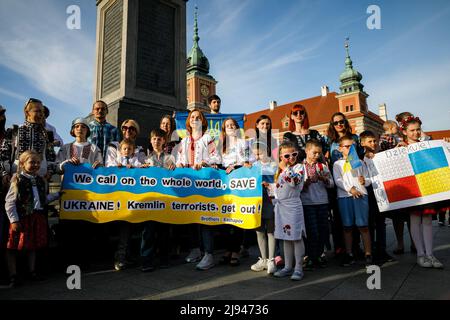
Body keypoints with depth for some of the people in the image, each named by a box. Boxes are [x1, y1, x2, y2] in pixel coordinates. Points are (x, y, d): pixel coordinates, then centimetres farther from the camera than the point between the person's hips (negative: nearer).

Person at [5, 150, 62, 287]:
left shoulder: (40, 180, 9)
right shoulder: (18, 180, -10)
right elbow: (9, 203, -12)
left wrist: (57, 195, 13)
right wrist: (14, 220, -15)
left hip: (37, 217, 6)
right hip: (22, 218, -6)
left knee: (33, 245, 16)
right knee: (13, 248, 3)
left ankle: (31, 271, 29)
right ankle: (13, 276, 14)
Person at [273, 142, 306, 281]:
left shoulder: (299, 167, -5)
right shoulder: (279, 168, 15)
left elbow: (295, 181, -24)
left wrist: (285, 168, -20)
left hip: (293, 205, -7)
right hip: (280, 205, 7)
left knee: (296, 237, -1)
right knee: (286, 238, 14)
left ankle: (298, 268, 10)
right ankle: (288, 267, 24)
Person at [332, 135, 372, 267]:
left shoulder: (359, 162, 16)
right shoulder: (337, 164, 9)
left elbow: (368, 179, 14)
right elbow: (338, 181, -4)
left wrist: (364, 181, -9)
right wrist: (350, 188, -16)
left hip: (361, 195, 1)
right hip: (344, 197, -1)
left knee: (363, 226, -1)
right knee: (347, 226, 5)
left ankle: (368, 254, 8)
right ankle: (349, 254, 15)